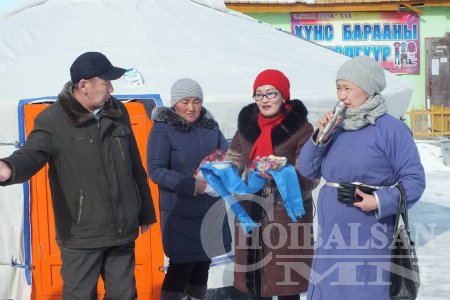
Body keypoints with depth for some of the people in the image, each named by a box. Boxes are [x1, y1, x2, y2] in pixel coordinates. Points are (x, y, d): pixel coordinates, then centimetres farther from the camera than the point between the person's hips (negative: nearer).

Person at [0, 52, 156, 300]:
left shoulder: (117, 112, 6)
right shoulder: (53, 120, -10)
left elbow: (135, 167, 14)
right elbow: (32, 154, -27)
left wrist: (145, 212, 19)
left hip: (123, 229, 5)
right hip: (81, 235, -5)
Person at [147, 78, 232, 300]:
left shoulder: (210, 125, 6)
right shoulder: (163, 129, -11)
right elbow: (155, 171, -16)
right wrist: (192, 185, -24)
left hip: (211, 208, 6)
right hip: (179, 211, -6)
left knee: (202, 262, 15)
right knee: (181, 265, -6)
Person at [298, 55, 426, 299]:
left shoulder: (391, 129, -9)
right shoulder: (337, 128, 10)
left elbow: (414, 179, -9)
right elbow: (308, 170, 9)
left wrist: (382, 201, -21)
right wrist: (320, 137, -6)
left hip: (367, 240, -6)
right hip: (330, 237, 6)